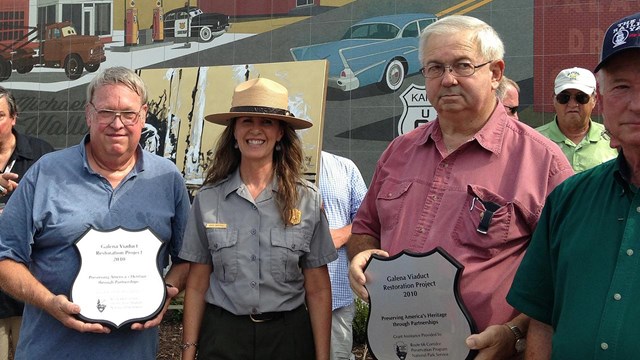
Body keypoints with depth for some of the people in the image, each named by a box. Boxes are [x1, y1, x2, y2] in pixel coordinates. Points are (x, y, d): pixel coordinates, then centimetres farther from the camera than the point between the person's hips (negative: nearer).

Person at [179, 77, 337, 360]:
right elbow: (197, 285, 2)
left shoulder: (307, 199, -4)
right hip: (222, 335, 1)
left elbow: (318, 290, -2)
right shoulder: (207, 199, -1)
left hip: (288, 336, 0)